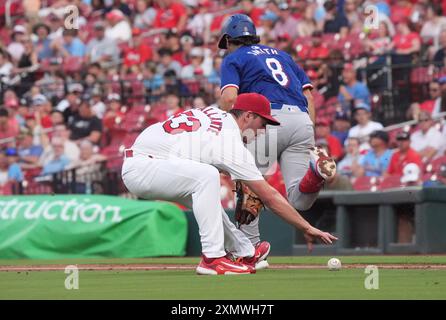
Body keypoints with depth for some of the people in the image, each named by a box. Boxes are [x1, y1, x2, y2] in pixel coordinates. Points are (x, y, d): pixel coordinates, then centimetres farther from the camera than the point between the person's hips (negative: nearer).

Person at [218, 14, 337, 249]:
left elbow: (229, 98, -5)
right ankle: (315, 170, -31)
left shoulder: (233, 58, 15)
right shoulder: (281, 54, 32)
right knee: (299, 200, -2)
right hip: (302, 120, 5)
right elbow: (308, 93, 22)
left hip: (270, 119, -5)